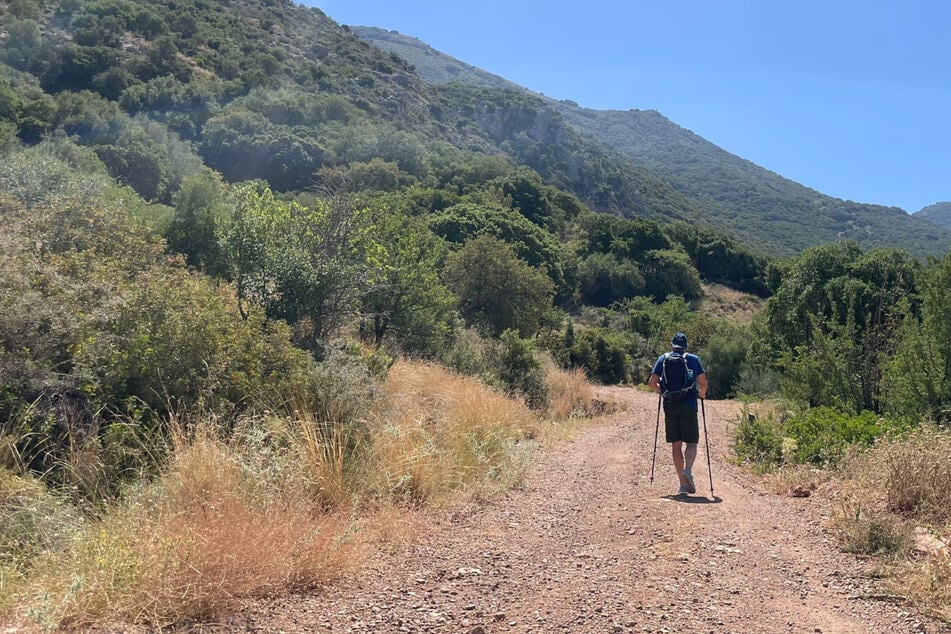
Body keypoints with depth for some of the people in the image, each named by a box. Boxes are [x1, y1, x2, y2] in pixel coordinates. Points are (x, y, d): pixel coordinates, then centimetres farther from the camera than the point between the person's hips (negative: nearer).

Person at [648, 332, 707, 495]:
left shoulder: (663, 358, 8)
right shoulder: (694, 359, 6)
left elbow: (652, 382, 1)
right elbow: (703, 382, -2)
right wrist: (702, 394, 18)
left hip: (670, 407, 1)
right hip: (689, 406, -1)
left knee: (676, 445, 7)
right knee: (691, 443, 6)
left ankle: (683, 484, 8)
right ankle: (688, 470, -21)